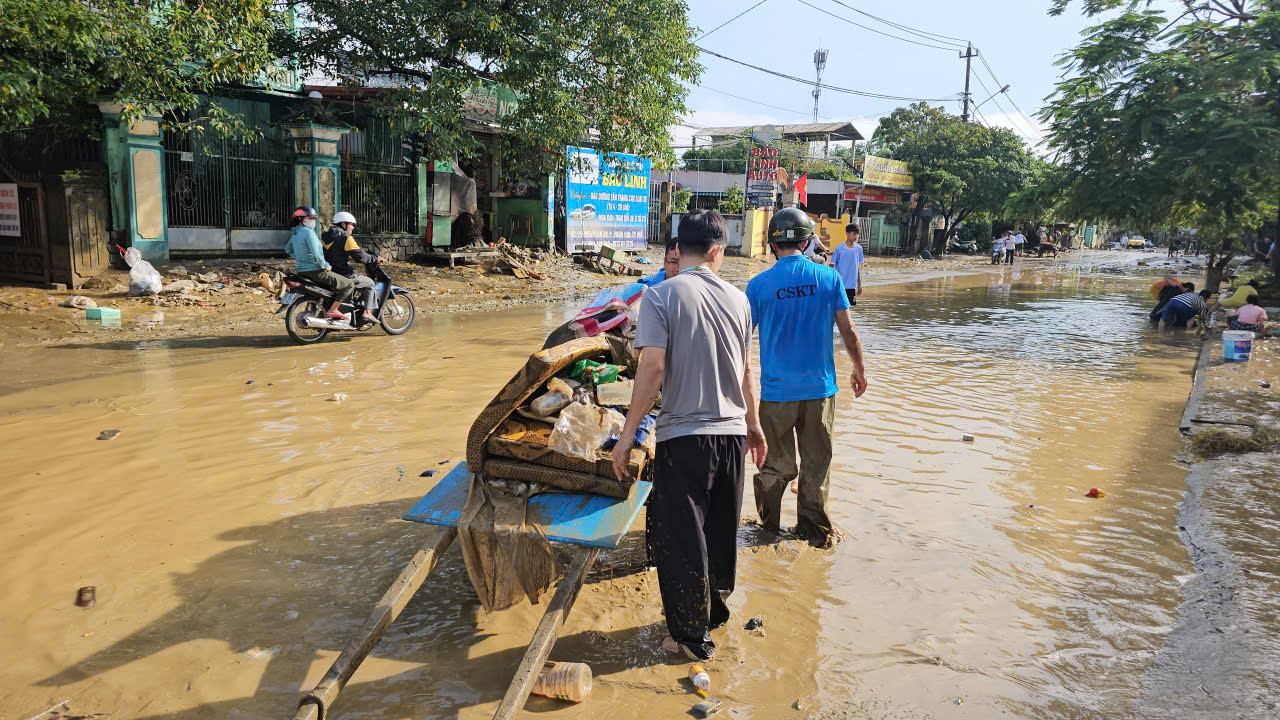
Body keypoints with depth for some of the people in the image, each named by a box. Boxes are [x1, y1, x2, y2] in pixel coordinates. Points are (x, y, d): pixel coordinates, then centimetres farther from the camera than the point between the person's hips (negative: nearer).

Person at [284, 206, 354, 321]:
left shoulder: (295, 234, 12)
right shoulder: (308, 232, -17)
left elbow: (288, 249, 29)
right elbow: (316, 255, -25)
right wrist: (326, 266, -11)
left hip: (301, 271, 10)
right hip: (315, 271, -10)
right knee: (349, 285, -10)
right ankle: (332, 311, -10)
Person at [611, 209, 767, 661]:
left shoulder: (660, 296, -11)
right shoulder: (737, 298, 4)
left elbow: (653, 368, -18)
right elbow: (745, 371, 12)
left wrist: (627, 434, -12)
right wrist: (753, 425, 24)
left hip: (683, 436, -5)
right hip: (732, 433, 6)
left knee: (679, 537, 8)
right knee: (721, 532, 20)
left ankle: (692, 636, 18)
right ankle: (714, 612, 38)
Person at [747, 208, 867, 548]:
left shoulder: (759, 284, -6)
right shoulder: (829, 277, -3)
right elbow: (849, 332, 1)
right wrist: (859, 370, 16)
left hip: (776, 390, -1)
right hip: (819, 388, 1)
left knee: (776, 465, 14)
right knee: (816, 465, 13)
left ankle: (769, 525, 28)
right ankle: (815, 529, 24)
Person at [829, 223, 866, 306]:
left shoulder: (859, 248, 4)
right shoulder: (839, 248, -9)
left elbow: (858, 267, 12)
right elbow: (831, 266, -4)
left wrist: (859, 284, 13)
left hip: (852, 286, 4)